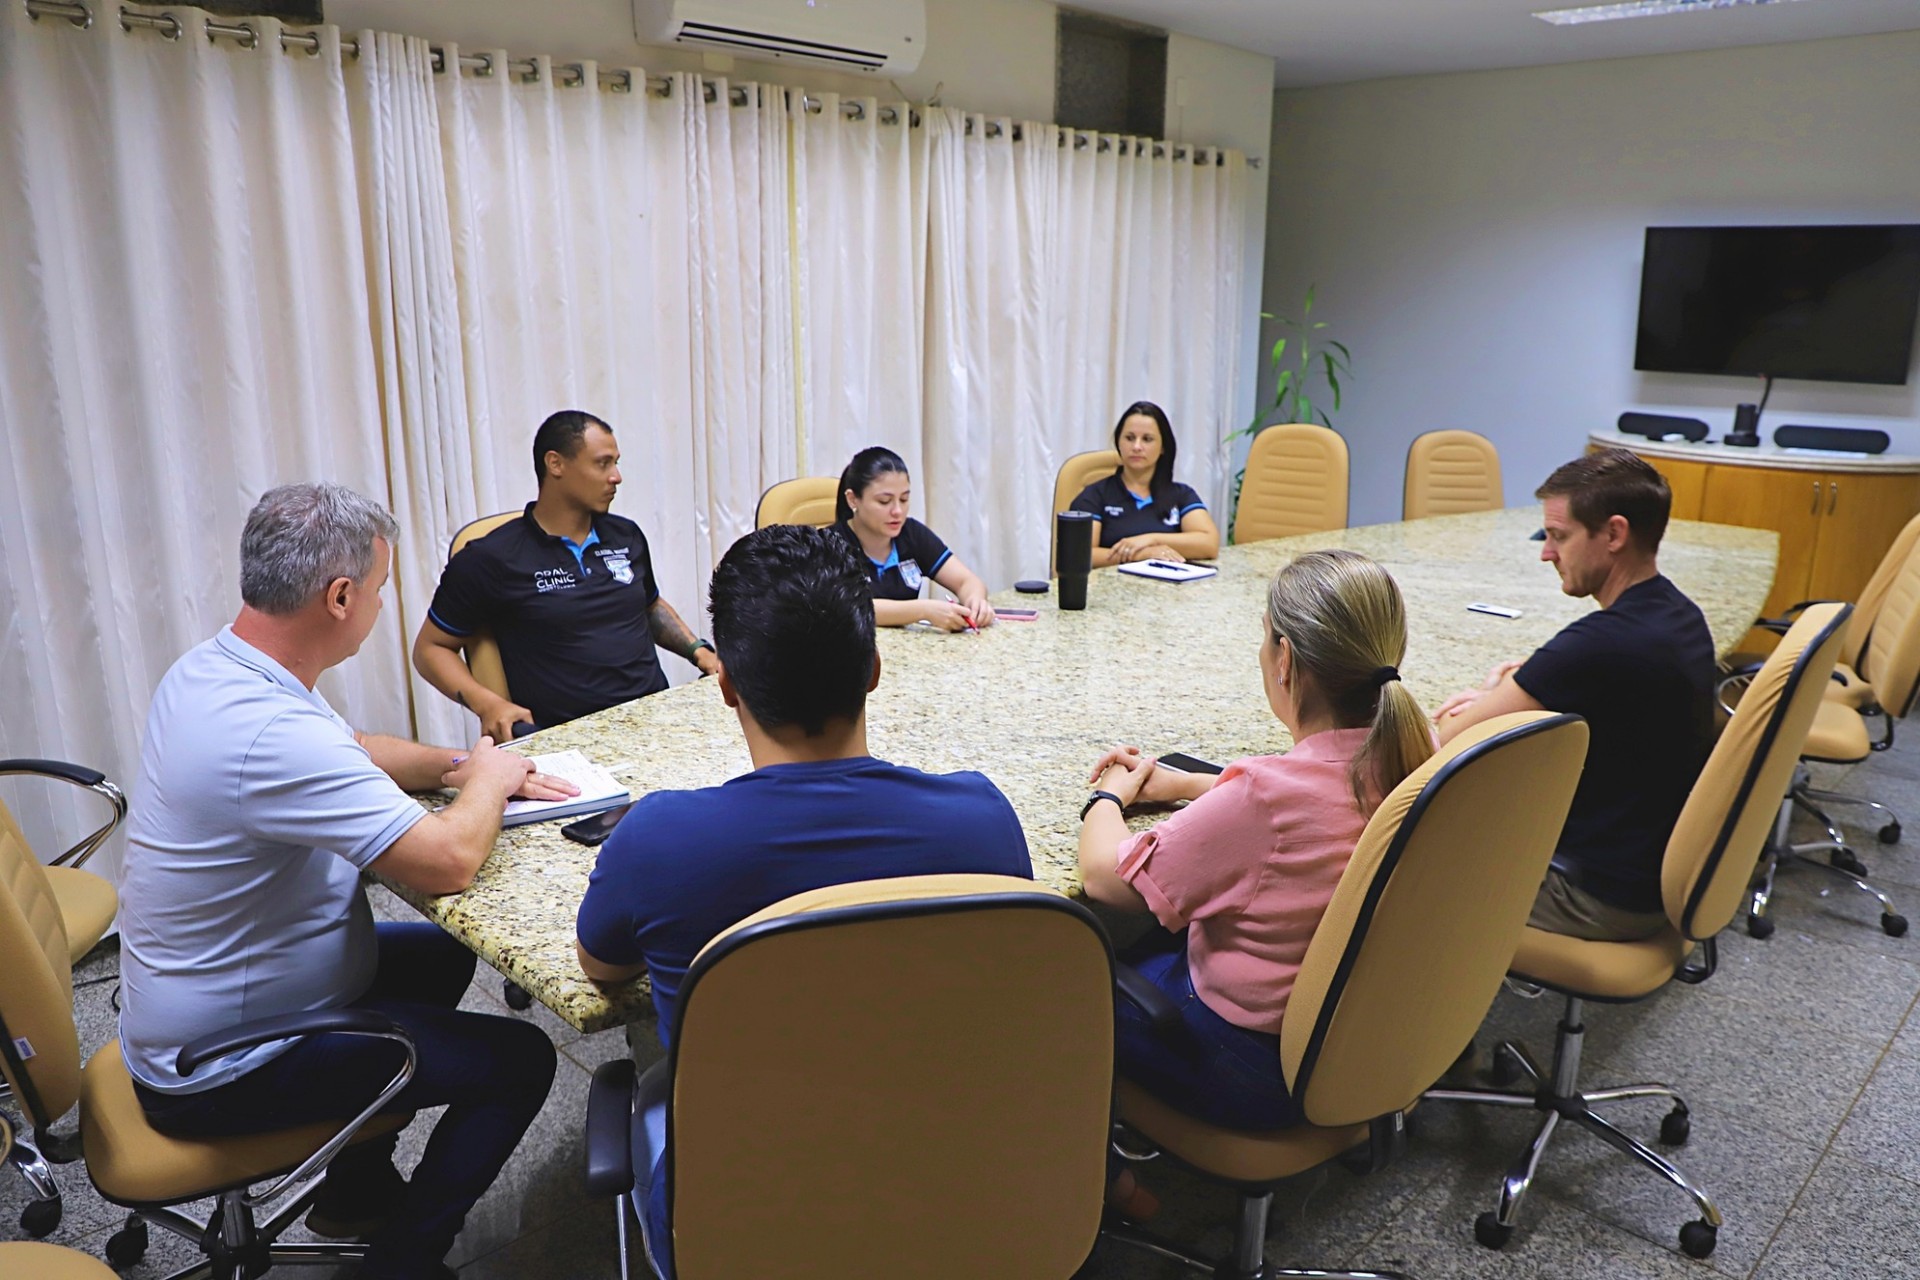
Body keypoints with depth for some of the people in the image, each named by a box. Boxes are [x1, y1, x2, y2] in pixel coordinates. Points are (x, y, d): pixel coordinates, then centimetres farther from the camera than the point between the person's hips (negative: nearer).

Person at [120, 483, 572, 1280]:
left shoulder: (211, 669, -3)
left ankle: (358, 1188, 35)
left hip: (193, 1001, 10)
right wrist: (487, 780, -13)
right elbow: (446, 862, -33)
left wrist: (456, 765, -2)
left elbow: (349, 751, 13)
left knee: (440, 956, 25)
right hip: (222, 1071, -10)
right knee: (519, 1059, -6)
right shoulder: (268, 732, -35)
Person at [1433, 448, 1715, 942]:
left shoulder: (1601, 643, -29)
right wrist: (1505, 697, -1)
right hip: (1663, 867, 9)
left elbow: (1450, 738, -24)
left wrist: (1496, 690, -1)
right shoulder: (1682, 617, 1)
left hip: (1609, 897, -9)